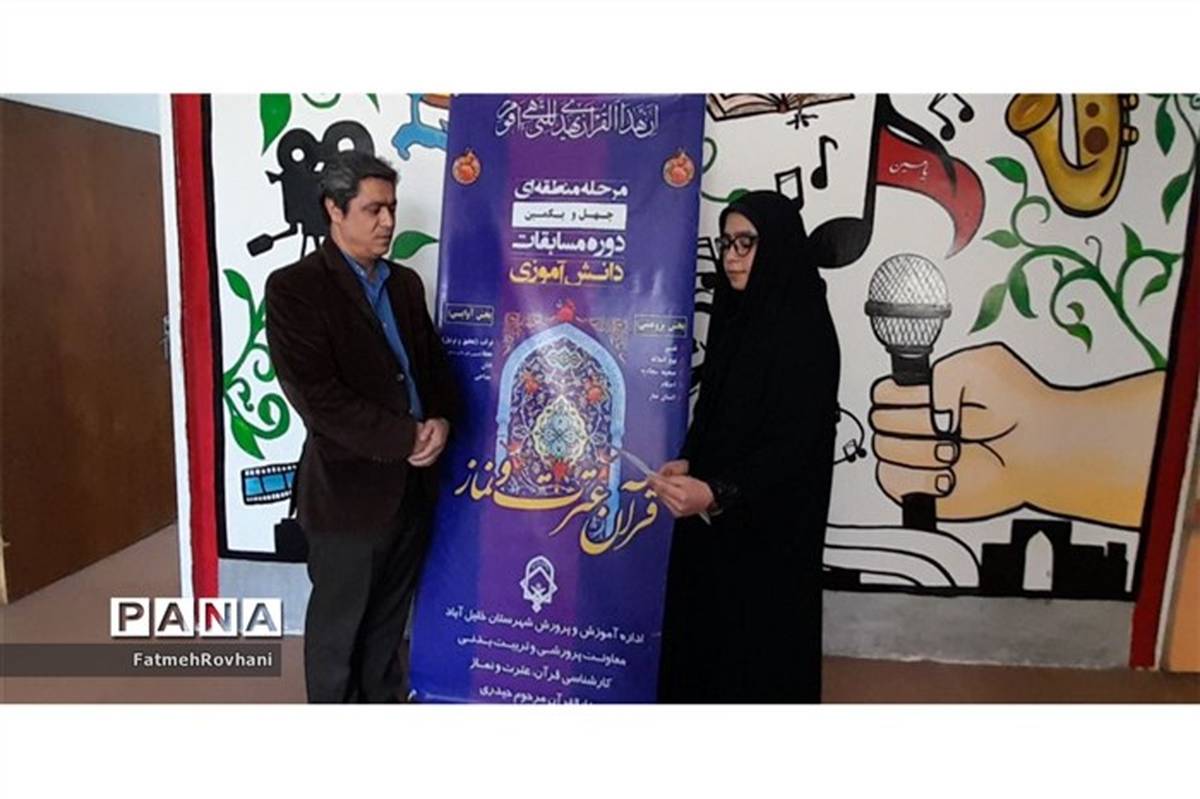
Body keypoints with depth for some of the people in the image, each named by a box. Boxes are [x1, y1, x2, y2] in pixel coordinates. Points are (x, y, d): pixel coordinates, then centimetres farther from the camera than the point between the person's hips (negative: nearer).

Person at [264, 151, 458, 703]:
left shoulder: (405, 283, 10)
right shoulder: (294, 287, -12)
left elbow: (435, 362, 11)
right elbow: (318, 397, -20)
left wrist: (441, 420, -9)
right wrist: (406, 438, -18)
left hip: (413, 484, 6)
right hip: (349, 487, -6)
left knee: (388, 619, 22)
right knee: (337, 625, 14)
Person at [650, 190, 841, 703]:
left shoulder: (805, 329, -16)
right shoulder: (735, 314, 8)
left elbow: (795, 443, -21)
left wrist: (718, 494, -33)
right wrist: (688, 462, -4)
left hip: (771, 524, -7)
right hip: (712, 515, 7)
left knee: (759, 641, 7)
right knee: (704, 629, 16)